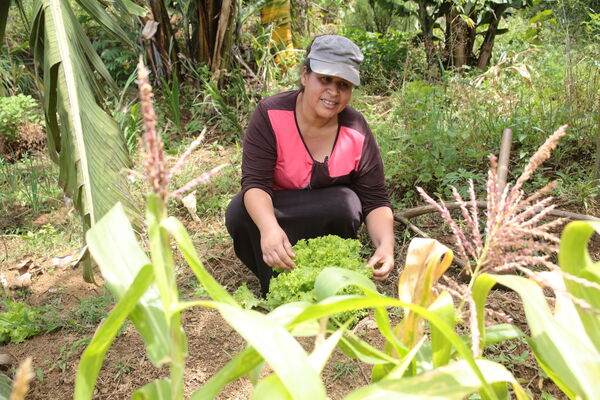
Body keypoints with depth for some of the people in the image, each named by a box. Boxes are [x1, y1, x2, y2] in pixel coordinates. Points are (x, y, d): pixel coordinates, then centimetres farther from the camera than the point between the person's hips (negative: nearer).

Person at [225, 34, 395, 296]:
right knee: (240, 213, -32)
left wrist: (386, 244, -39)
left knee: (346, 204, -31)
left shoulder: (357, 133, -17)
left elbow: (375, 200, -17)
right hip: (270, 212, -1)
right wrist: (269, 227, -51)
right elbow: (255, 182, -30)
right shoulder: (271, 114, -21)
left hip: (328, 214, 1)